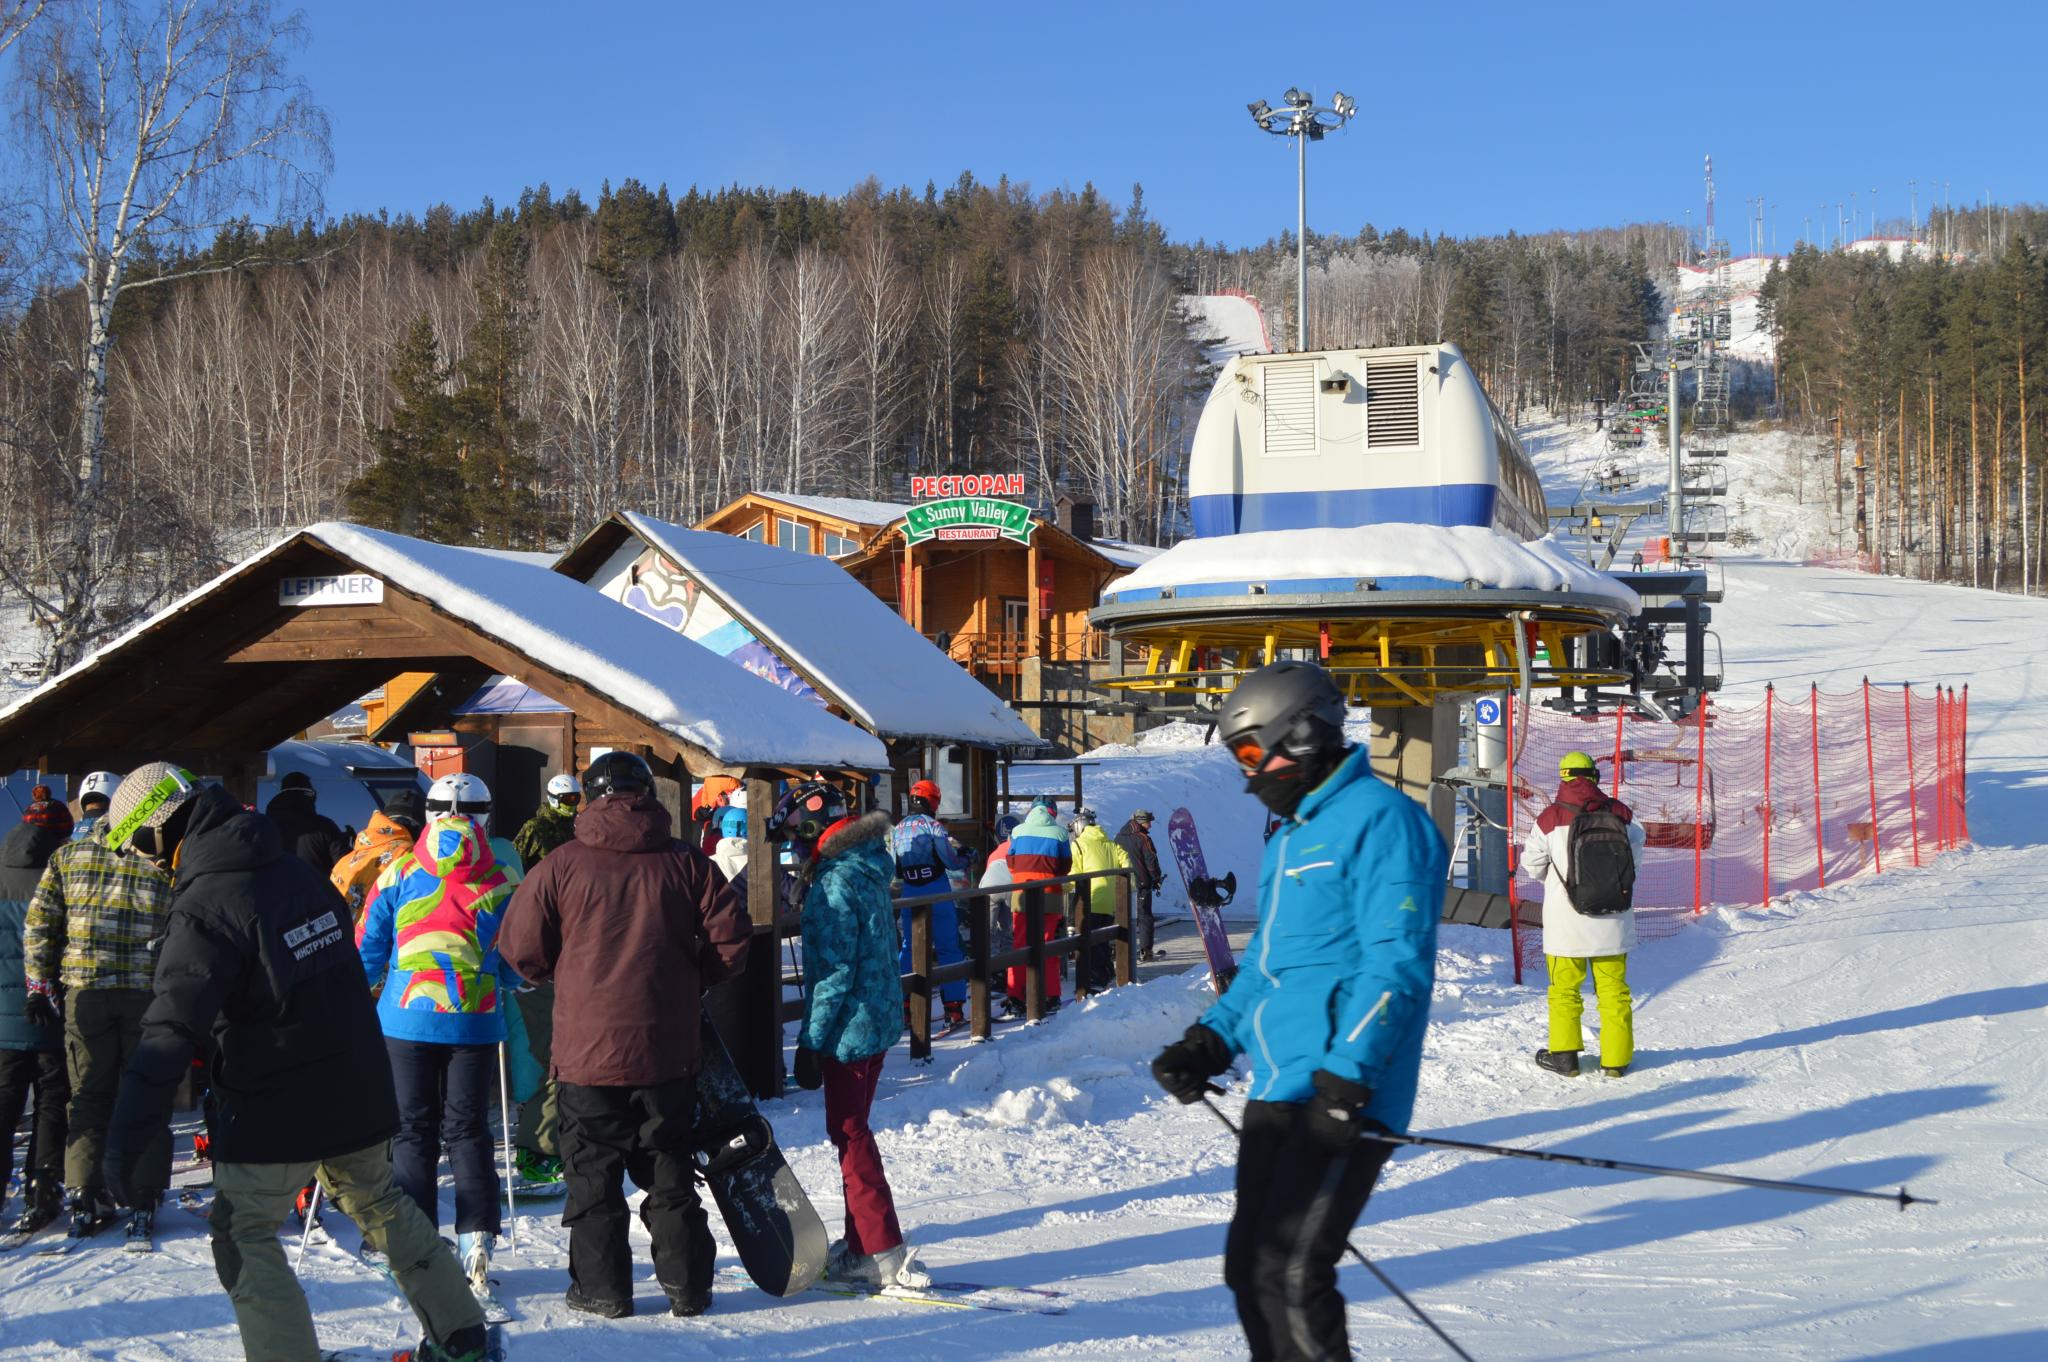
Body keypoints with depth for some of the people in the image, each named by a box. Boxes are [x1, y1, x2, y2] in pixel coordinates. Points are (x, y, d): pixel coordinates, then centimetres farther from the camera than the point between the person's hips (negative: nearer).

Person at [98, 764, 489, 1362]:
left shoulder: (204, 906, -20)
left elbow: (172, 1028, -28)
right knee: (379, 1201, 23)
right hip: (358, 1089, 8)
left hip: (274, 1110, -8)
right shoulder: (296, 871, 5)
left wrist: (128, 1137, -29)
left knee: (243, 1232, 7)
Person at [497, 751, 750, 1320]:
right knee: (670, 1172, 13)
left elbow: (520, 947, -4)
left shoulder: (563, 865, -6)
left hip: (587, 1049, -2)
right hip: (669, 1051, 2)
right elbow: (731, 936, -3)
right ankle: (687, 1286, 15)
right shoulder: (685, 862, -2)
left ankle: (601, 1287, 13)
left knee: (593, 1174, 10)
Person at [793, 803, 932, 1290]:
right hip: (881, 1020, 9)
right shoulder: (872, 873, 8)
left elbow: (833, 971, -20)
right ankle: (860, 1249, 22)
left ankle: (886, 1254, -3)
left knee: (850, 1135, -2)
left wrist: (810, 1040, -15)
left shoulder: (834, 885, -19)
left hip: (848, 1028, -9)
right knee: (853, 1131, 16)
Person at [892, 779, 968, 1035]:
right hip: (938, 893, -5)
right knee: (948, 949, 1)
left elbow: (895, 871, 12)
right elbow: (950, 861, -13)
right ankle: (954, 1011, -2)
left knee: (909, 949, 13)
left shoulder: (898, 830, 7)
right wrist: (965, 860, 7)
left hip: (910, 893, 5)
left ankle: (904, 1011, 11)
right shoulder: (933, 826, -9)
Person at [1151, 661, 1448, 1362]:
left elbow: (1396, 963, -18)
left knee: (1290, 1275, -14)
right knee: (1249, 1269, 12)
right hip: (1277, 1091, 10)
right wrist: (1211, 1041, 13)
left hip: (1342, 1099, -10)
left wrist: (1346, 1074, -25)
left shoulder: (1377, 819, -10)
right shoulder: (1290, 837, 20)